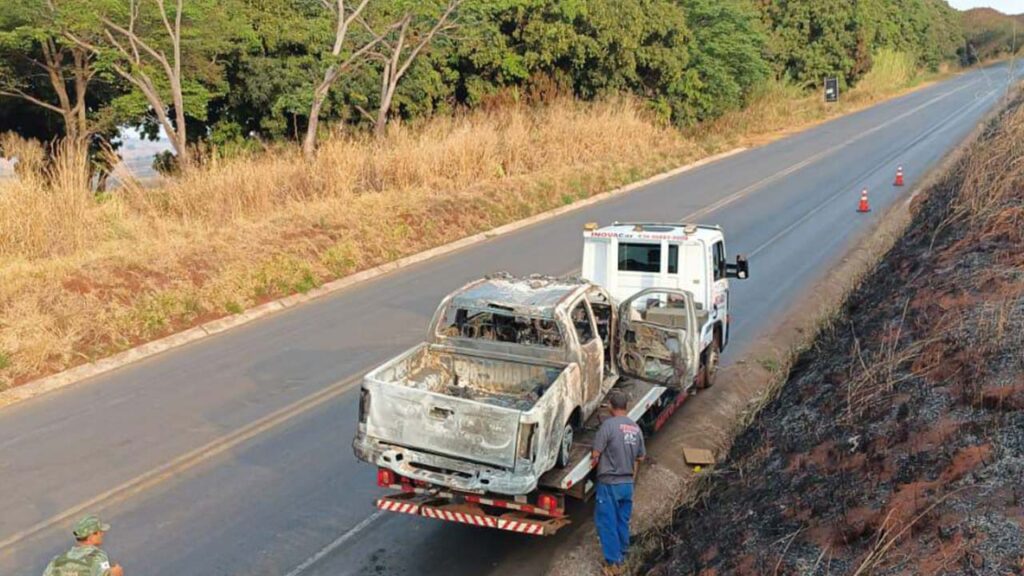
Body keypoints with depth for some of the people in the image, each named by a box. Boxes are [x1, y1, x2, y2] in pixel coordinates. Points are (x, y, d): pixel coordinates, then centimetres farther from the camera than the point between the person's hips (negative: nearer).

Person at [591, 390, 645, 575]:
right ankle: (622, 558, 27)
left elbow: (596, 454, -16)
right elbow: (640, 458, 14)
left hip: (609, 483, -6)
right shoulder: (636, 428, 5)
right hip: (628, 483, 6)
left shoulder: (609, 424, -15)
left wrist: (593, 462, 5)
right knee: (623, 522, 17)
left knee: (607, 523, 2)